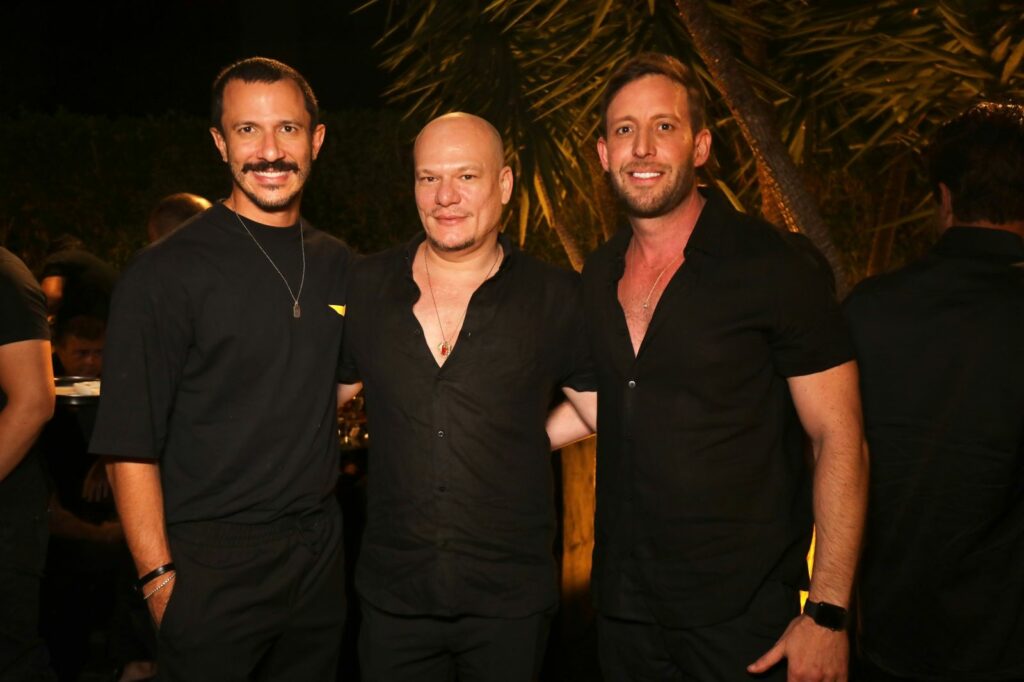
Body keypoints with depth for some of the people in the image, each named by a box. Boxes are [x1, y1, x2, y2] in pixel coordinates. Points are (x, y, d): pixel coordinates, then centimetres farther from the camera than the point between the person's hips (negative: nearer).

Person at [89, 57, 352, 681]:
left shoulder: (337, 265, 5)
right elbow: (130, 446, -12)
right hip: (213, 569, -5)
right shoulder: (166, 273, -11)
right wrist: (159, 578, -15)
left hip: (320, 555, 5)